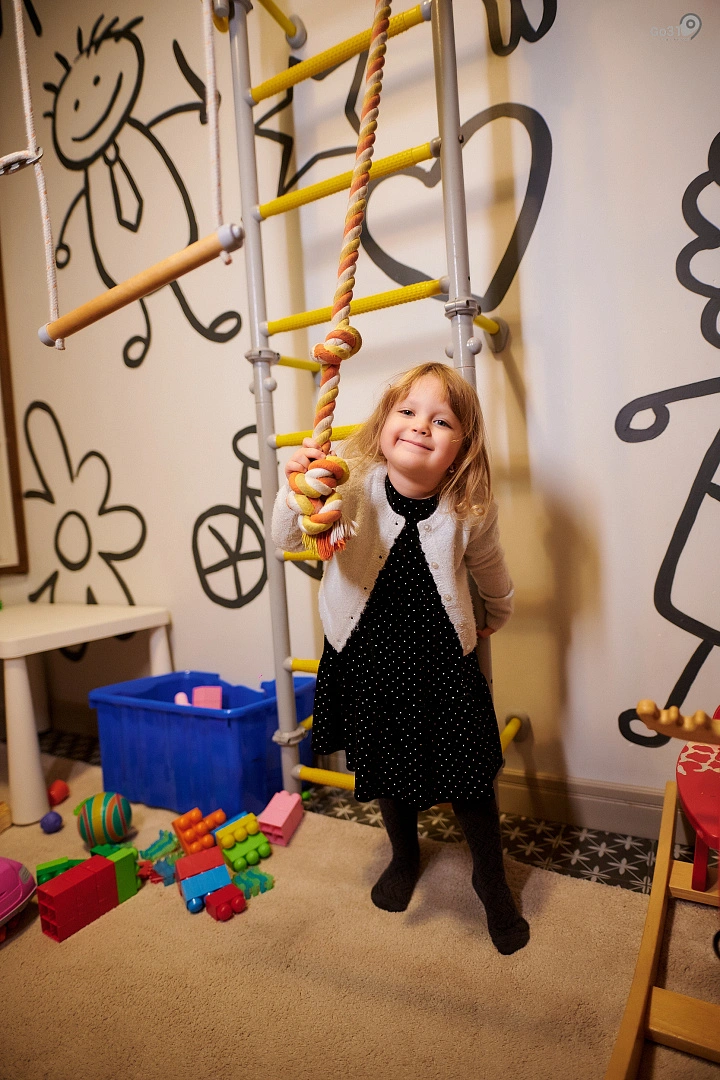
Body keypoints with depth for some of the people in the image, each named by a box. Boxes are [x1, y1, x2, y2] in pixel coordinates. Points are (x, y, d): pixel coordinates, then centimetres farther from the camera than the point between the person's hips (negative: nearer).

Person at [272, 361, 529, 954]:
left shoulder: (470, 510, -15)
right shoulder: (355, 484, -20)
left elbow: (491, 573, 6)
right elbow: (289, 541, -28)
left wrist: (493, 617, 21)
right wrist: (296, 492, -47)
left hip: (441, 662, 0)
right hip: (365, 657, 1)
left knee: (469, 777, 10)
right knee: (387, 771, 21)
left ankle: (492, 881, 41)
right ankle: (405, 856, 53)